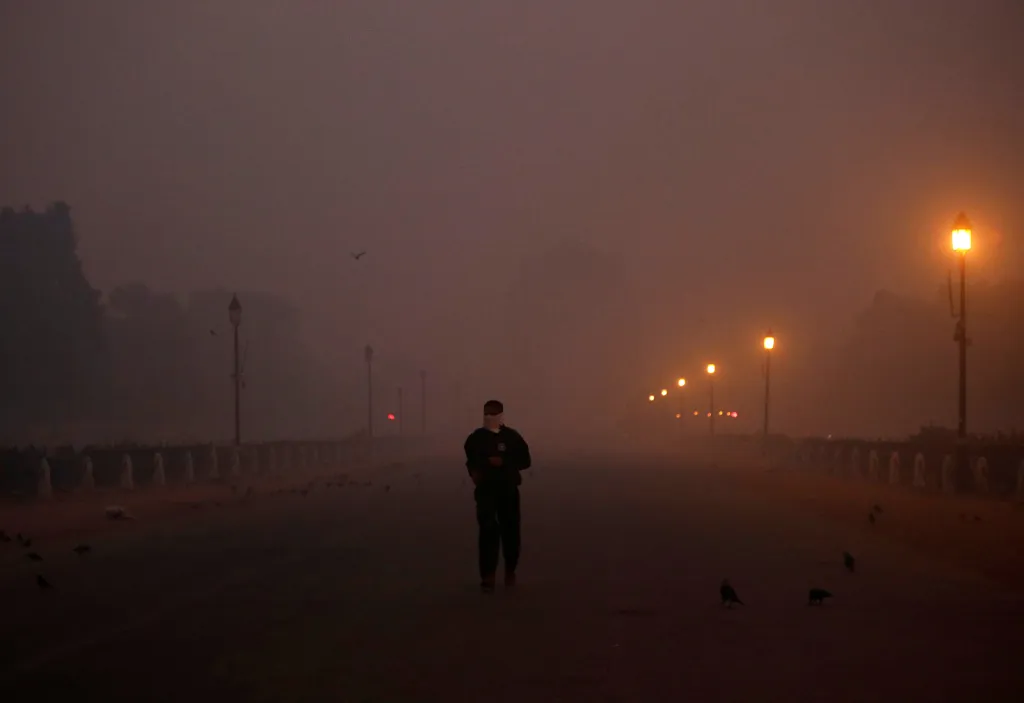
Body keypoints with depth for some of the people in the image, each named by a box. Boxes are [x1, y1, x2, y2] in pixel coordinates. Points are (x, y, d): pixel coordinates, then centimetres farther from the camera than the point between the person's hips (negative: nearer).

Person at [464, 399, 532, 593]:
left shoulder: (512, 437, -1)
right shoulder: (476, 437, 3)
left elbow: (525, 461, -1)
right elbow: (470, 460, 19)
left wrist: (504, 462, -15)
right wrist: (473, 471, -1)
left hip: (508, 490, 0)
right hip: (485, 490, 0)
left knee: (510, 531, 7)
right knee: (487, 530, -10)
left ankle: (510, 571, 26)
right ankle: (487, 576, -10)